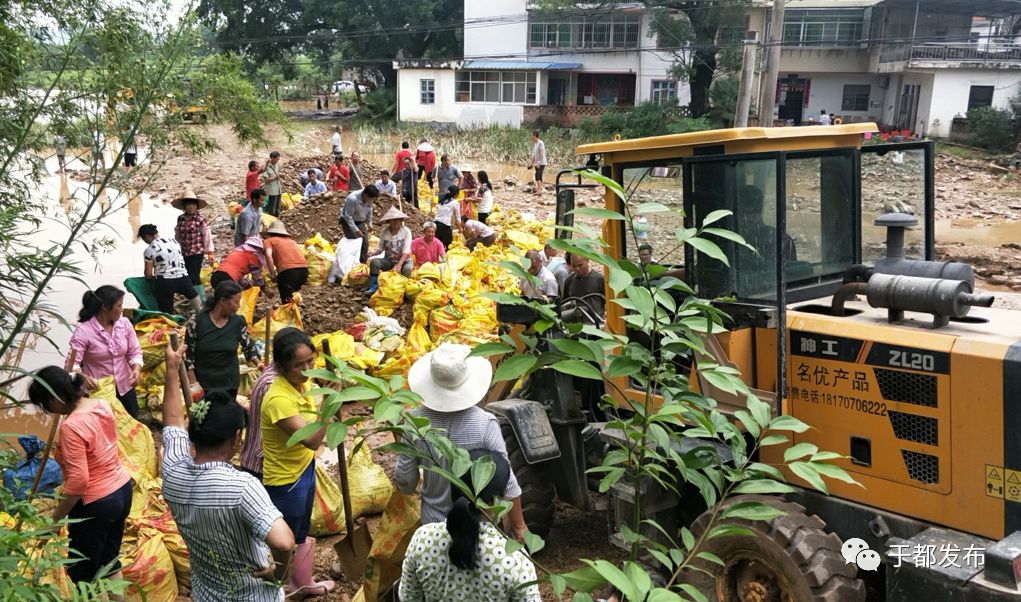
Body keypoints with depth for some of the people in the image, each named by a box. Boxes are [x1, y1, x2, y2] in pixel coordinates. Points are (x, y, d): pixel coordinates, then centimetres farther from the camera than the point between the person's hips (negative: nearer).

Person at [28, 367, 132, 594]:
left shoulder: (71, 426, -26)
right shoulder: (102, 405, -2)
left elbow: (78, 481, -25)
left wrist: (55, 519, -17)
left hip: (96, 504, -8)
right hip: (122, 489, 8)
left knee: (81, 572, 10)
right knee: (109, 558, 23)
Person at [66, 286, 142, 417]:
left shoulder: (124, 323, -4)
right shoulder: (84, 330, -18)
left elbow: (135, 352, -1)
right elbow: (71, 363, -22)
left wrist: (136, 369, -21)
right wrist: (82, 377, -43)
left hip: (125, 388, 4)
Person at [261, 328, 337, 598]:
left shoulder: (300, 383, -6)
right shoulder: (279, 398, -33)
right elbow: (312, 441, -38)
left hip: (304, 470, 9)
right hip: (285, 480, -9)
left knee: (301, 534, 27)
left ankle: (303, 582, 47)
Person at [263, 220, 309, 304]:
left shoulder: (268, 241, 16)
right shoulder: (291, 240, 31)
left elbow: (268, 255, -3)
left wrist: (273, 275, 0)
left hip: (288, 271, -5)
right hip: (304, 269, 5)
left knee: (287, 300, 3)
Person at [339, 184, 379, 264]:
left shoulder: (369, 199, -15)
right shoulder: (352, 199, -35)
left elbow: (369, 211, 5)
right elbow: (348, 216, -28)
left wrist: (369, 223, 5)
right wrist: (356, 230, -27)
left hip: (360, 221, 6)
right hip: (348, 221, -6)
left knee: (365, 242, 1)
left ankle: (363, 262, 12)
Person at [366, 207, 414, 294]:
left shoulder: (406, 231, -11)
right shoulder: (384, 232, -3)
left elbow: (406, 251, -19)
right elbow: (381, 249, 4)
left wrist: (399, 265, -33)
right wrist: (373, 253, -19)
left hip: (403, 260, -3)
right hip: (389, 260, 3)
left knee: (407, 269, -37)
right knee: (374, 262, -26)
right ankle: (373, 286, -21)